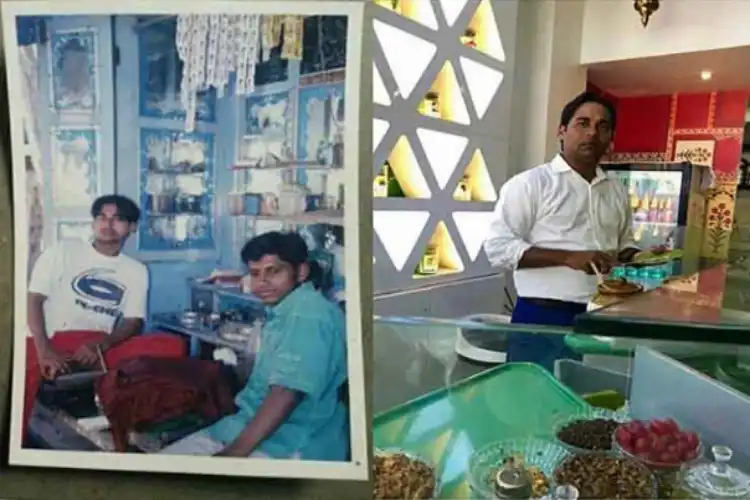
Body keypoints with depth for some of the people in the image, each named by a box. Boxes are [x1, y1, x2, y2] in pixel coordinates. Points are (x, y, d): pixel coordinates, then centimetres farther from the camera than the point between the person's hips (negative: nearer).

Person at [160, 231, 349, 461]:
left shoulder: (308, 313, -18)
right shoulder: (281, 312, 14)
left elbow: (286, 394, -24)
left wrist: (234, 453, -22)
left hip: (293, 445, -9)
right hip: (253, 426, 9)